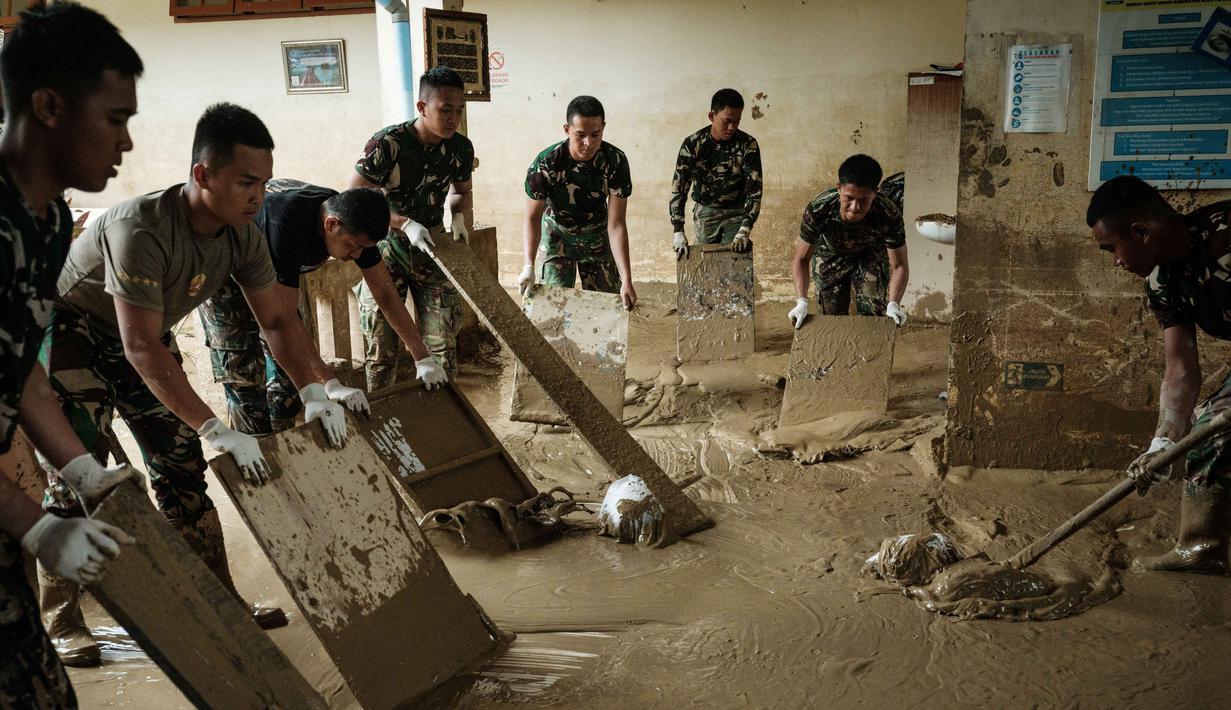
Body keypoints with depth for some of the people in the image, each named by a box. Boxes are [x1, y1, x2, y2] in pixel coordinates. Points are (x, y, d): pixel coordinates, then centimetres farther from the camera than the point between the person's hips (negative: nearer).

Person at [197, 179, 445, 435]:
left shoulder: (353, 225, -21)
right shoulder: (284, 227, -42)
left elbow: (385, 292, -12)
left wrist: (424, 357, -16)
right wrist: (329, 383, -42)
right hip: (220, 271, -6)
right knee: (245, 376, -12)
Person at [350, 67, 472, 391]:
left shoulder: (461, 148, -5)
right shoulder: (388, 144, -21)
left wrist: (458, 215, -7)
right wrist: (406, 224, -27)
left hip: (432, 248, 3)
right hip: (387, 248, -3)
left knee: (443, 346, 0)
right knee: (381, 349, 1)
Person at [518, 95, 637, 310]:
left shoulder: (616, 161, -25)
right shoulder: (546, 163, -27)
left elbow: (616, 224, -25)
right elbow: (533, 217, -18)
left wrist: (627, 280, -33)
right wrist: (528, 266, -33)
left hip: (597, 237, 1)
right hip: (557, 235, -1)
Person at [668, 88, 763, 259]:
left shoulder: (748, 145, -14)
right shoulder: (692, 144, -13)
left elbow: (754, 190, -16)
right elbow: (678, 189, -14)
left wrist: (744, 231, -28)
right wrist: (678, 232, -22)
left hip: (737, 212, -1)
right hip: (705, 212, 1)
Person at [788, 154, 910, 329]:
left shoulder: (889, 215, -37)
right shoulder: (818, 210, -38)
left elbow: (899, 265, -26)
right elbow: (801, 259, -25)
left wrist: (893, 304, -41)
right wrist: (802, 301, -38)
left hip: (871, 257, 0)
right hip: (830, 257, 0)